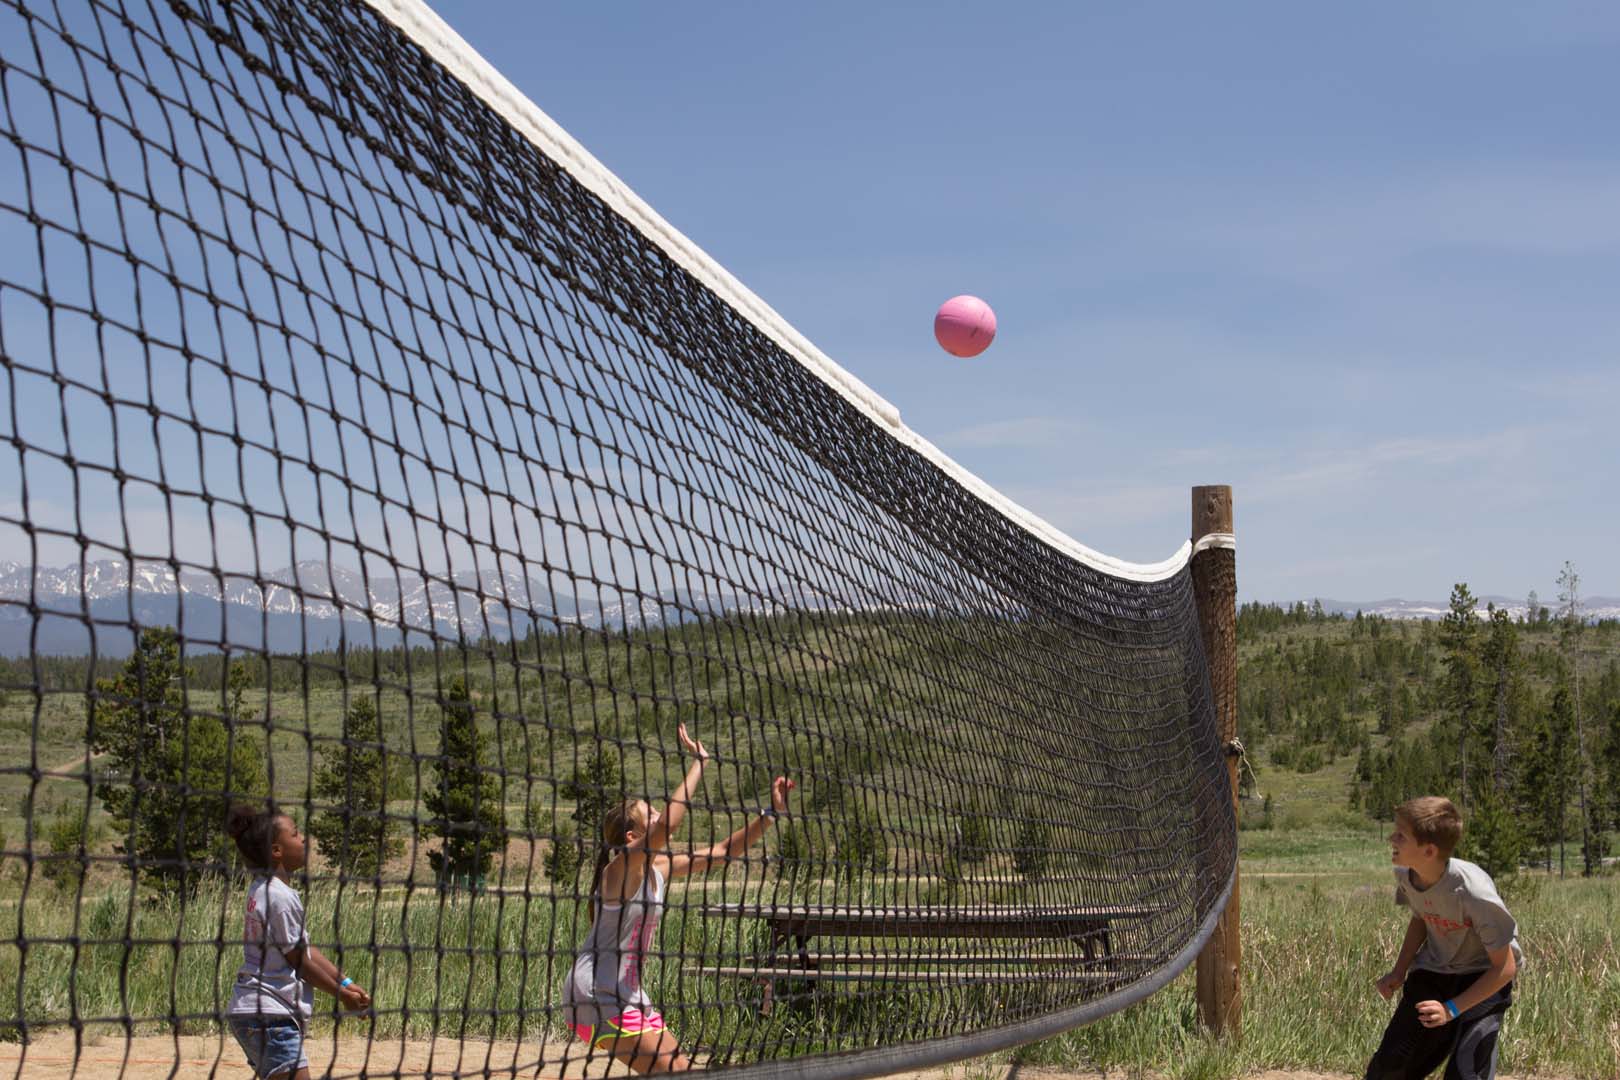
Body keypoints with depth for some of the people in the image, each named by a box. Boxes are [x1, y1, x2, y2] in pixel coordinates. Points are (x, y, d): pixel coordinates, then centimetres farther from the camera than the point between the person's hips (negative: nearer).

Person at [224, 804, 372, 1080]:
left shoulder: (262, 889, 12)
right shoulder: (280, 897, -18)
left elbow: (305, 949, 15)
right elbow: (298, 961, -11)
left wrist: (345, 982, 13)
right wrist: (341, 994, 2)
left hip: (251, 1011, 11)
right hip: (270, 1015, -11)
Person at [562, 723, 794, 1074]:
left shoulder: (659, 868, 8)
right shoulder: (622, 868, -17)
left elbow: (723, 852, 14)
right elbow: (667, 825, -33)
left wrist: (771, 812, 7)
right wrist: (699, 762, -27)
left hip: (628, 998, 9)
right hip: (596, 999, -9)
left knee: (682, 1070, 9)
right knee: (671, 1071, -12)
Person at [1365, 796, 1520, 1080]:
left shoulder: (1473, 892, -34)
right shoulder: (1406, 875, -15)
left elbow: (1505, 968, -24)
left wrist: (1451, 1009, -29)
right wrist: (1399, 972, -3)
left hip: (1483, 978, -6)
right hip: (1433, 971, 6)